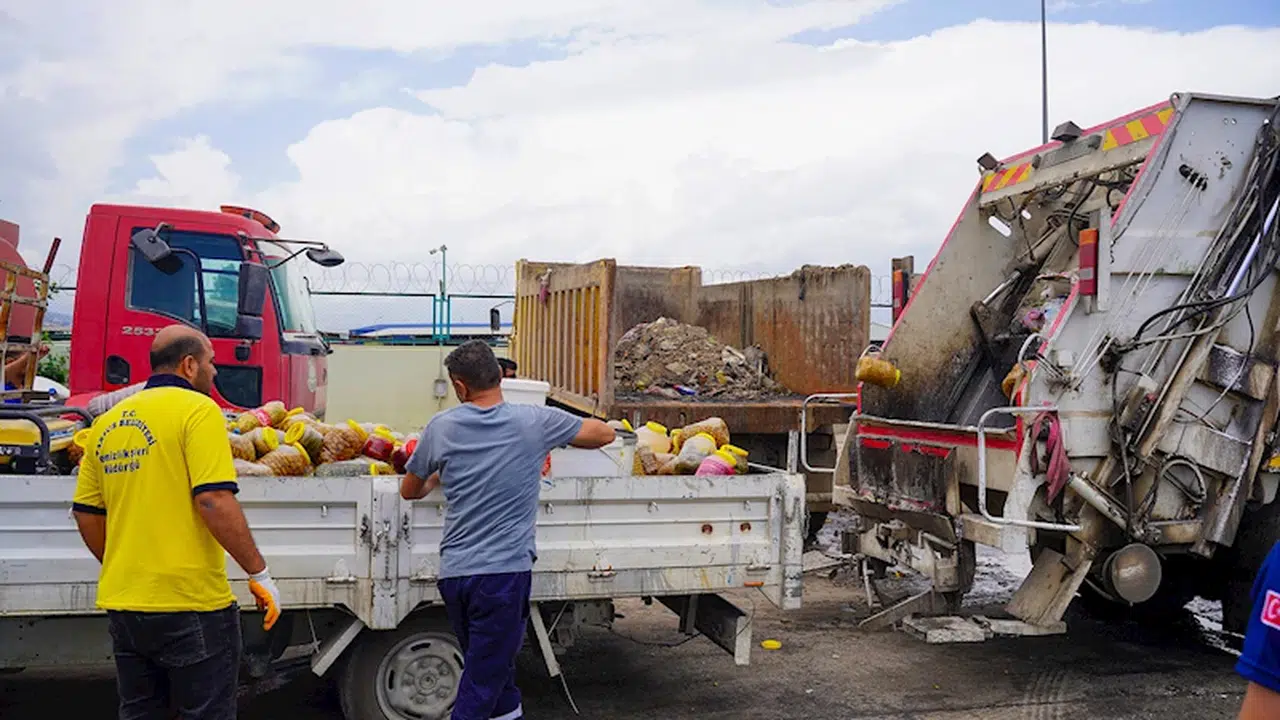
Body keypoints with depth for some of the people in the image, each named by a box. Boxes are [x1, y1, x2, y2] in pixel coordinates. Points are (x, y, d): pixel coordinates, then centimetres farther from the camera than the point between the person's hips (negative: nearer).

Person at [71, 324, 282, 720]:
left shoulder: (107, 422, 10)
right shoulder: (197, 409, -10)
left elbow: (86, 514, 13)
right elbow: (214, 500, -20)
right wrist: (259, 573, -14)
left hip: (122, 604, 7)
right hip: (190, 603, -7)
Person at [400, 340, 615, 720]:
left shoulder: (441, 427, 1)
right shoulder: (534, 421, -5)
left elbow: (409, 491, 15)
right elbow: (605, 434, 7)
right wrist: (560, 436, 23)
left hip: (453, 571, 4)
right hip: (504, 571, -4)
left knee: (490, 663, 23)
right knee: (481, 683, 4)